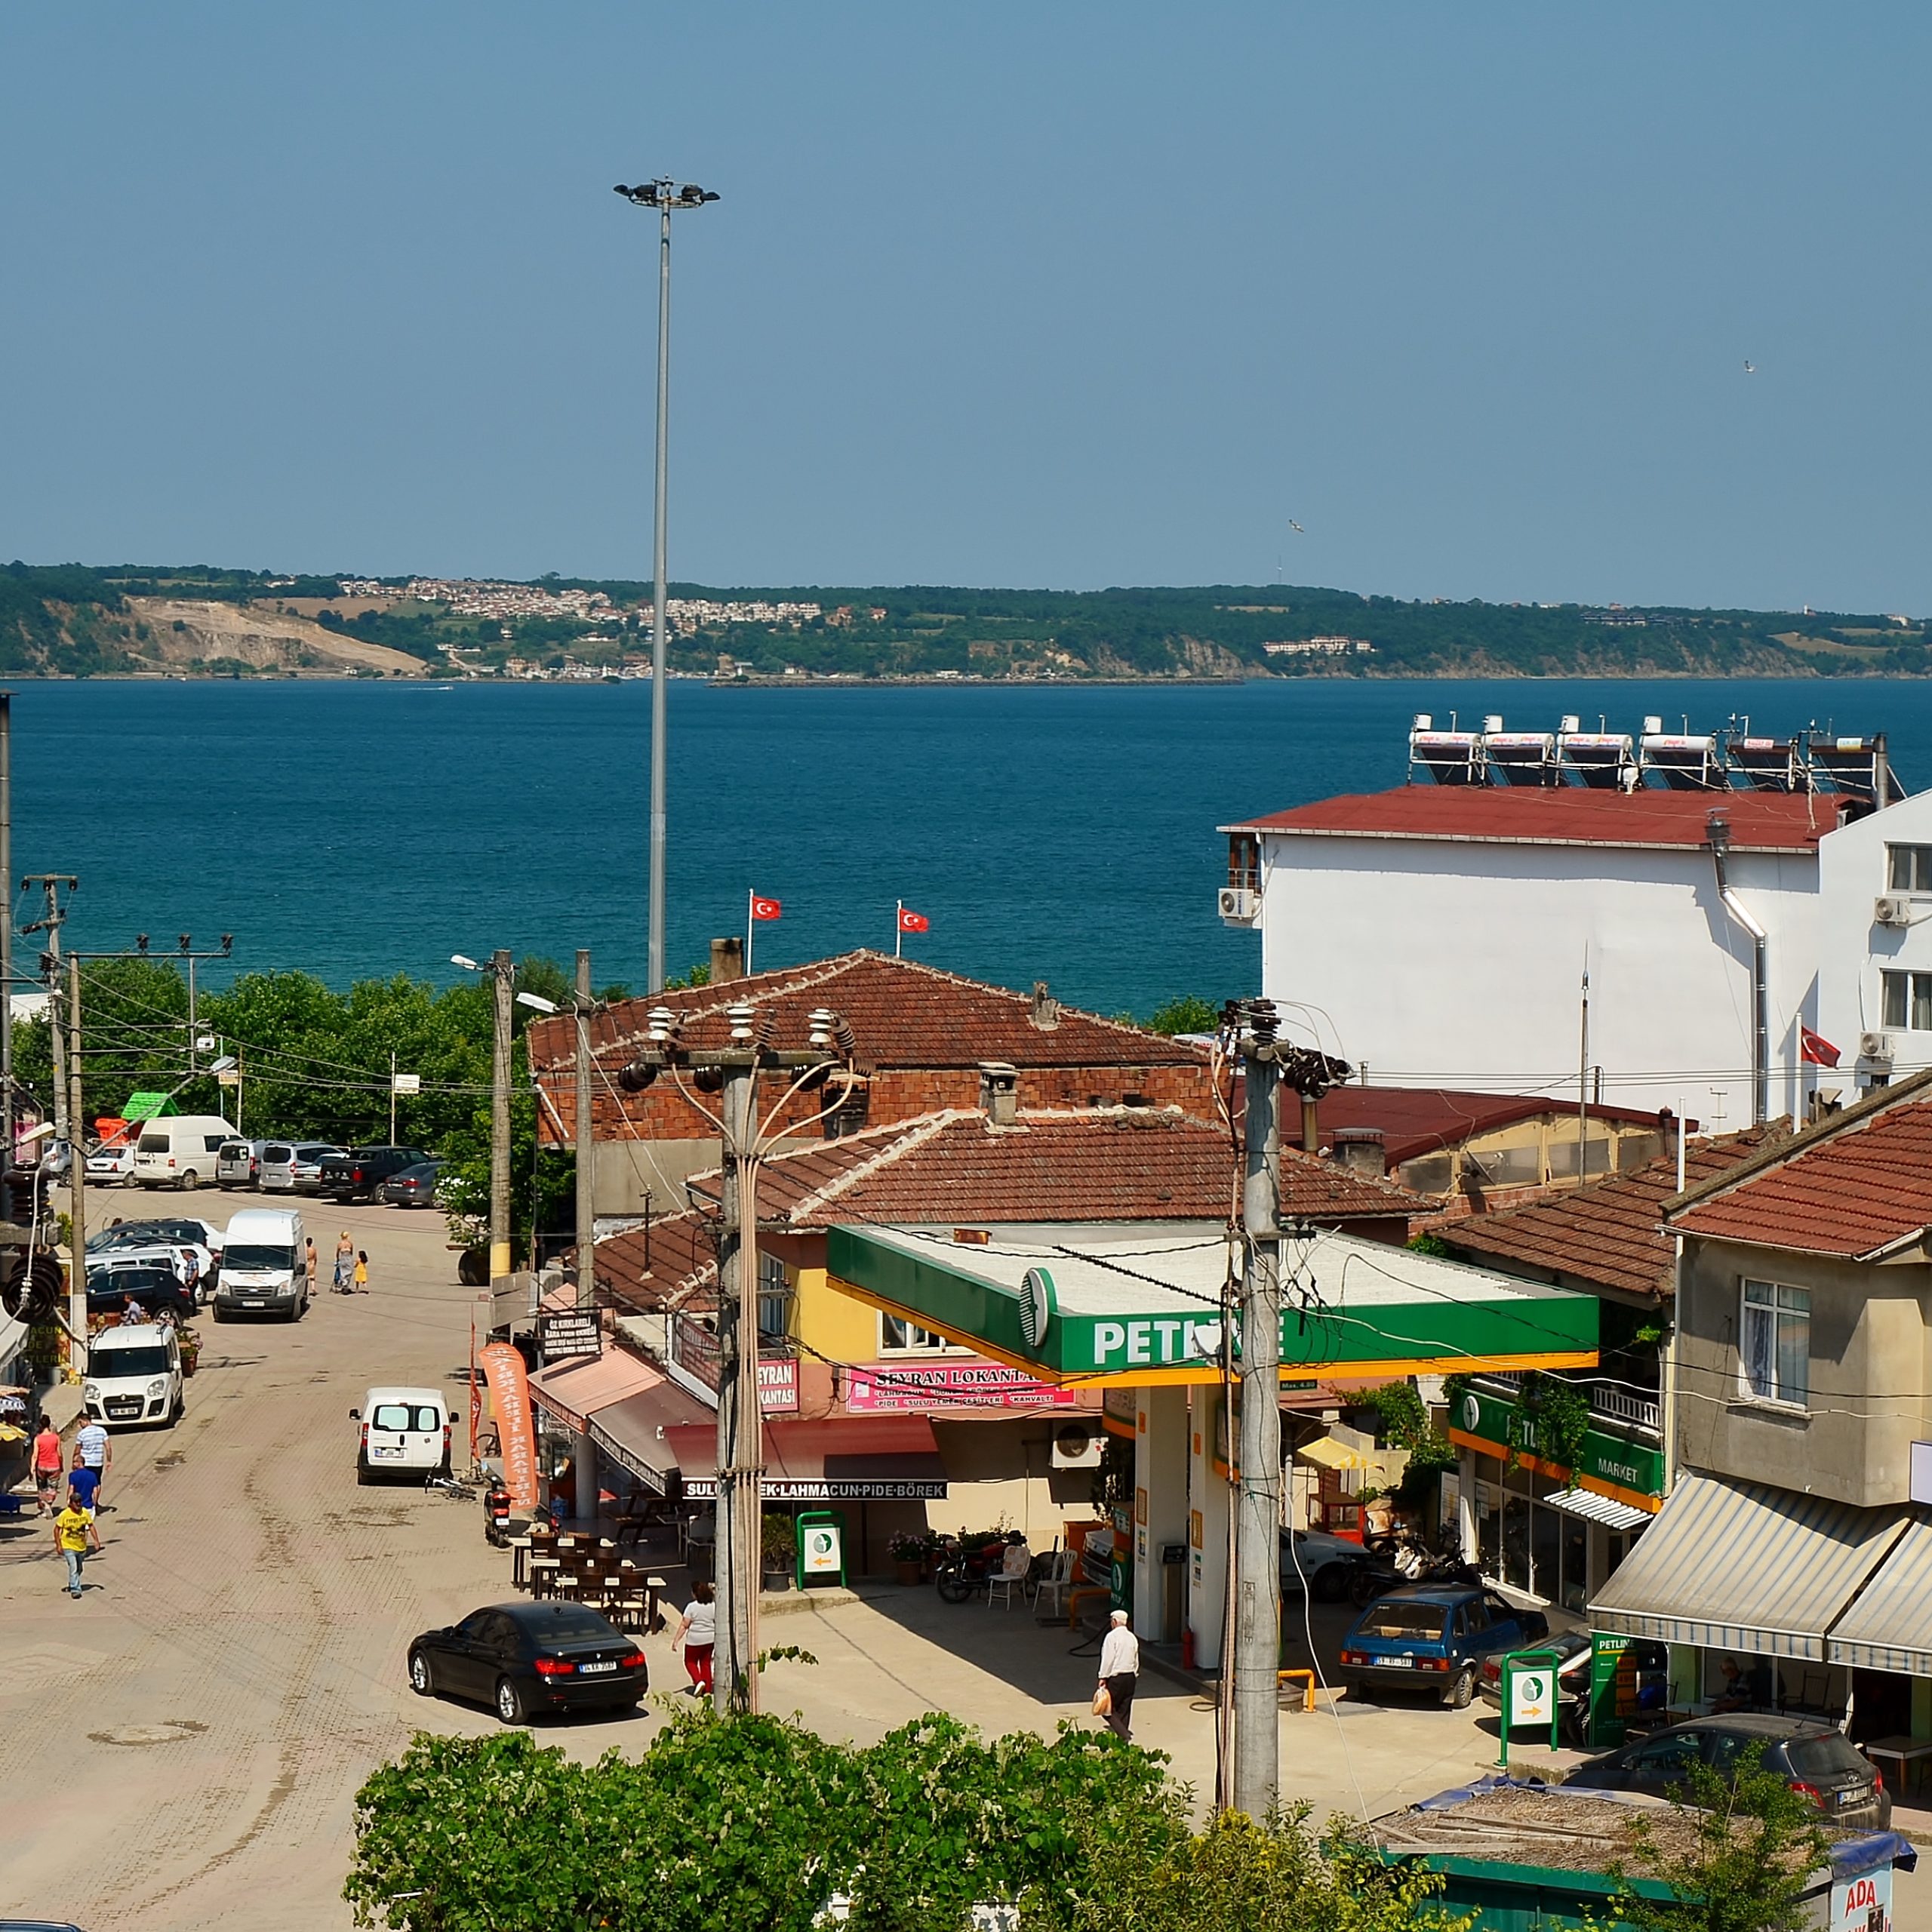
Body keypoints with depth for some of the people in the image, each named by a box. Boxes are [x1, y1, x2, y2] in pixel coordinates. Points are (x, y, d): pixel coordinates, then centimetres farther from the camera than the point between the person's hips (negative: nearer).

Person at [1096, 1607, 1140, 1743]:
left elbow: (1108, 1659, -14)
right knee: (1124, 1710, 11)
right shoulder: (1132, 1638, 11)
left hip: (1116, 1677, -7)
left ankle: (1124, 1734, -16)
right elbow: (1136, 1660, 15)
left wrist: (1103, 1677, -10)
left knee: (1109, 1709, -2)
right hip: (1130, 1677, 7)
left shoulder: (1112, 1636, -11)